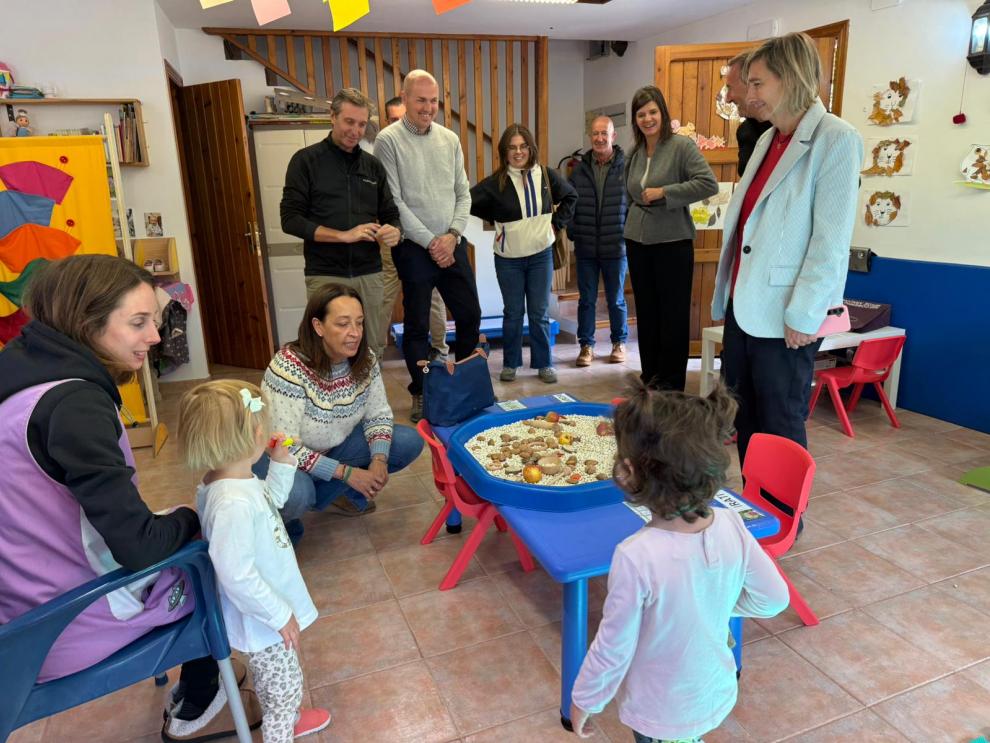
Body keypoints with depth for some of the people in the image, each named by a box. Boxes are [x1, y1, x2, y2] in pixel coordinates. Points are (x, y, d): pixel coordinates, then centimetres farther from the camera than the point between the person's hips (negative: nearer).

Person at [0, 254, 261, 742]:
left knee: (195, 536, 19)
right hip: (67, 631, -8)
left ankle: (201, 675, 34)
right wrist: (194, 518, -10)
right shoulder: (73, 404, -28)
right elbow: (142, 548, -30)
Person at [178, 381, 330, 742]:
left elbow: (270, 502, 16)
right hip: (262, 619, -9)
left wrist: (282, 464, 3)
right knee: (284, 687, 14)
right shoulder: (233, 503, -37)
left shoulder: (238, 479, -6)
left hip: (271, 609, 10)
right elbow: (236, 575, -34)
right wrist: (280, 616, -23)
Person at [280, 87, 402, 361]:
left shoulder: (373, 165, 12)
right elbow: (290, 220, -7)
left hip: (369, 274, 4)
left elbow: (390, 214, 15)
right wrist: (343, 236, -18)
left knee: (373, 349, 8)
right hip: (326, 276, -4)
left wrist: (394, 231, -10)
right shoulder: (306, 160, -1)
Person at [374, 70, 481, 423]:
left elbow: (463, 194, 9)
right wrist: (430, 241, -13)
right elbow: (394, 202, -11)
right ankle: (421, 393, 20)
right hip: (414, 248, -4)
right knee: (416, 324, 4)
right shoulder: (389, 140, -6)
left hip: (452, 244, 5)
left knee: (470, 315, 9)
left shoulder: (449, 139, 9)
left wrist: (453, 235, -7)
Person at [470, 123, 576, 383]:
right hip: (508, 258, -1)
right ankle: (510, 364, 22)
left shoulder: (546, 176, 0)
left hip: (541, 254, 1)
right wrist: (497, 222, -1)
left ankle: (544, 364, 18)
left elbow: (570, 197, 15)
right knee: (513, 313, 8)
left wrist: (557, 223, 5)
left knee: (540, 313, 6)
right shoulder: (495, 183, -9)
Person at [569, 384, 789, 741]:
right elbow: (773, 598, -5)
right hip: (716, 695, 4)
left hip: (661, 712, -4)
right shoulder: (731, 526, -21)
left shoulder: (637, 556, -35)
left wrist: (584, 700, -5)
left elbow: (613, 648, -22)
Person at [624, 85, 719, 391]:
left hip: (673, 242, -6)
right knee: (646, 311, 12)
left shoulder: (682, 146, -8)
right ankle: (650, 376, 24)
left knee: (673, 314, 1)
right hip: (638, 242, 6)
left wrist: (664, 192, -18)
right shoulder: (634, 154, 11)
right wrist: (632, 227, 14)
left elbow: (709, 184, -17)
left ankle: (671, 384, 11)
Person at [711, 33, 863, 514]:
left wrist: (803, 315, -17)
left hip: (785, 315, -7)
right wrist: (726, 295, 13)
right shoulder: (768, 139, 14)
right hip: (743, 307, 8)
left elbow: (831, 240, -15)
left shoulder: (835, 140, -9)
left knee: (780, 427, 5)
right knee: (743, 419, 15)